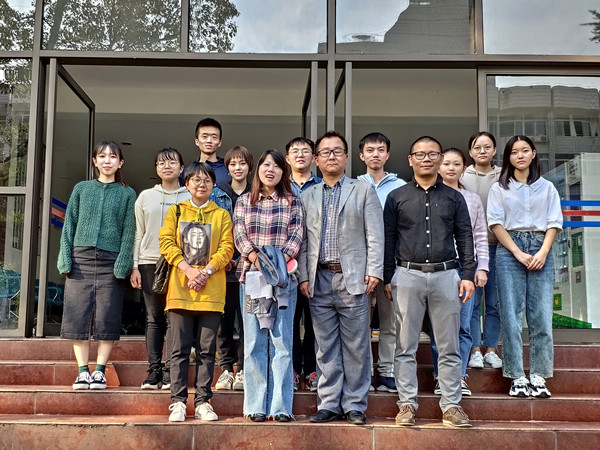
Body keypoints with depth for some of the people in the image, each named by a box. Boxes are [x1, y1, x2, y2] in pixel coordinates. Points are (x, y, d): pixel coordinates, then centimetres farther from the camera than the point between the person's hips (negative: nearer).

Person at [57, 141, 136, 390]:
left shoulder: (127, 194, 9)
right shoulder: (81, 189, 13)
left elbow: (129, 232, 3)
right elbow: (69, 226, 11)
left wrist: (122, 264, -9)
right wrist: (66, 259, 0)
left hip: (111, 262, -1)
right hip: (81, 260, 1)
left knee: (107, 318, -2)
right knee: (78, 316, -1)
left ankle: (99, 371, 8)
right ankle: (83, 371, 8)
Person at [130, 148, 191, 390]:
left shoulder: (189, 198, 9)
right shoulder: (145, 197, 14)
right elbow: (138, 234, 12)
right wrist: (134, 266, 4)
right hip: (150, 263, 2)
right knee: (154, 319, 3)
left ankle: (169, 373, 0)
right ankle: (153, 372, 7)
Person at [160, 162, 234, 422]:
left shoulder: (221, 215, 11)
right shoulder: (175, 211, 12)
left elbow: (226, 248, 2)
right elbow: (166, 242, 1)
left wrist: (206, 271, -13)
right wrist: (188, 269, -12)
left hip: (211, 290, 0)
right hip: (180, 288, 0)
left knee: (207, 349, 2)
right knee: (180, 349, 0)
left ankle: (203, 401, 9)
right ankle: (178, 402, 6)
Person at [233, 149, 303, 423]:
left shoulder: (292, 202, 10)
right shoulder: (244, 201, 14)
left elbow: (297, 233, 0)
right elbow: (239, 233, 2)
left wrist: (281, 259, -17)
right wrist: (255, 257, -15)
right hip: (251, 274, 1)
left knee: (281, 340, -2)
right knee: (254, 341, 2)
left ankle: (280, 406, 3)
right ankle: (256, 406, 7)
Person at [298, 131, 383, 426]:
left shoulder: (364, 191, 9)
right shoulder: (307, 197, 15)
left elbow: (375, 235, 2)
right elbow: (303, 240, 11)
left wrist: (374, 271, -7)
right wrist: (303, 276, 3)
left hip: (353, 278, -2)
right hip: (319, 280, 2)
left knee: (356, 347, 1)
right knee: (325, 348, 6)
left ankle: (354, 406, 10)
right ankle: (328, 404, 14)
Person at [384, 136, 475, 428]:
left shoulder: (454, 198, 12)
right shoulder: (396, 197, 9)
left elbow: (465, 238, 10)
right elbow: (387, 239, 7)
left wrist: (468, 275, 1)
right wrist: (387, 278, 1)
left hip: (445, 275, 1)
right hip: (407, 275, -1)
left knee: (449, 347, 4)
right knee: (406, 346, 3)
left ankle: (451, 405, 12)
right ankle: (407, 403, 11)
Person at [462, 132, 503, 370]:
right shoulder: (462, 177, 6)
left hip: (497, 245, 1)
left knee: (495, 301, 3)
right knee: (472, 301, -1)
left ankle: (491, 350, 13)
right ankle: (475, 350, 7)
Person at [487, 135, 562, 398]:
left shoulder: (547, 187, 16)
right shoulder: (500, 188, 11)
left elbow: (554, 223, 8)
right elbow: (496, 223, 1)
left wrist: (543, 252, -8)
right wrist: (518, 253, -10)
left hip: (541, 250, 1)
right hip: (509, 250, -1)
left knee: (541, 315, -5)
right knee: (511, 315, -5)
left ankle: (538, 376, 1)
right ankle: (517, 377, -1)